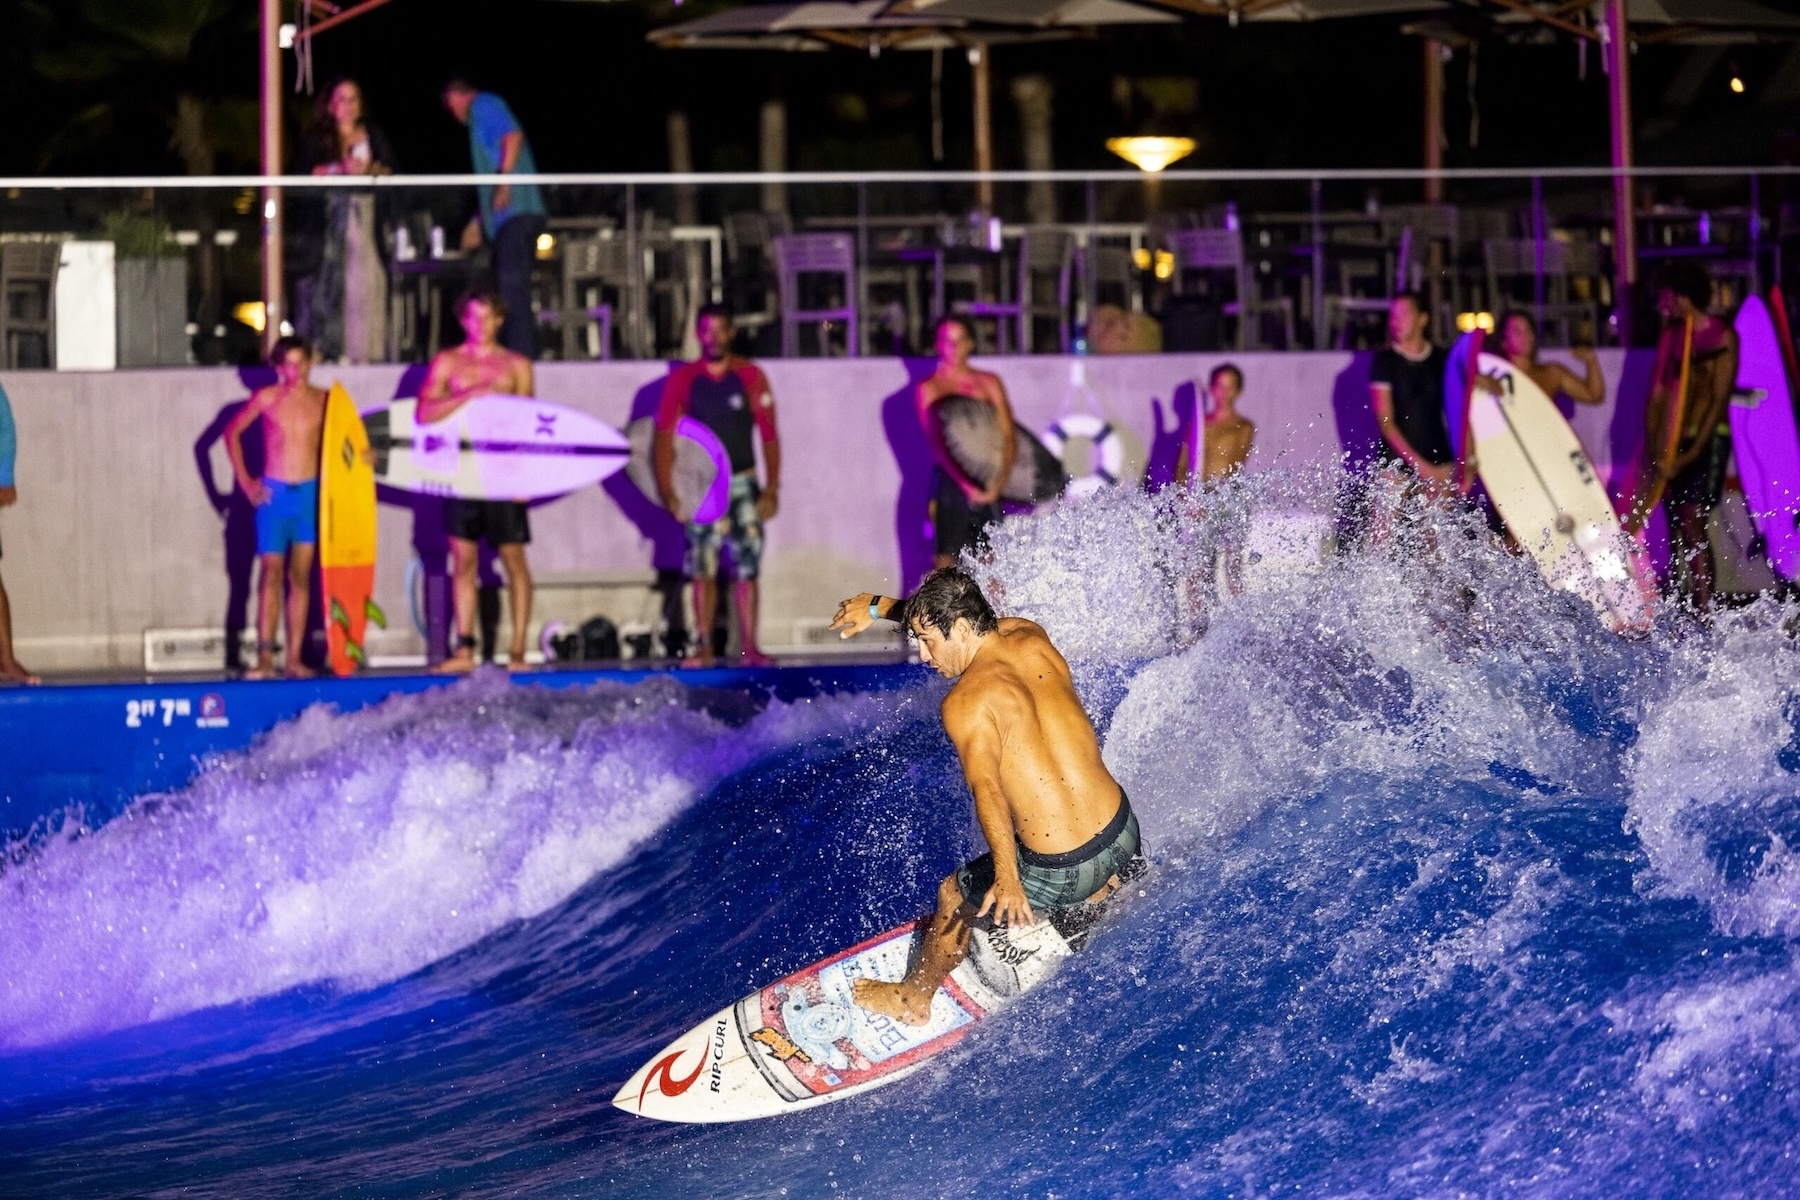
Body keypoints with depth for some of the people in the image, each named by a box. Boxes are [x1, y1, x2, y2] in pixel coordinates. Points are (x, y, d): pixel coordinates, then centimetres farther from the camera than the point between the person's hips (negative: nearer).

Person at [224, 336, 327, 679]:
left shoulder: (324, 401, 3)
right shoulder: (267, 398, 1)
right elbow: (232, 432, 10)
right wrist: (244, 480, 4)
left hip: (311, 493, 1)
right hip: (274, 494, -1)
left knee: (301, 576, 2)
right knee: (272, 573, -8)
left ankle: (295, 658, 4)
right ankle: (265, 657, -12)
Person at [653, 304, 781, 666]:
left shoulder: (750, 377, 3)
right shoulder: (682, 379, 3)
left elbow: (769, 436, 3)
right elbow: (665, 437, 1)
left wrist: (771, 488, -5)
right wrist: (667, 490, -7)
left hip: (742, 483, 0)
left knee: (746, 568, -3)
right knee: (703, 570, -1)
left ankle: (749, 647, -1)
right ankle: (703, 647, 1)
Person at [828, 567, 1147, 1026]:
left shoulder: (967, 704, -16)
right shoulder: (1031, 638, 4)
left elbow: (987, 789, -30)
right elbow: (955, 612, 23)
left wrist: (1006, 877, -40)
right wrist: (879, 607, 28)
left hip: (1061, 871, -5)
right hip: (1123, 831, 5)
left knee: (954, 898, 24)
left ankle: (914, 997, 43)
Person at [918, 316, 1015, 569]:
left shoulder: (989, 383, 12)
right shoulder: (928, 389, 4)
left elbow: (1008, 437, 6)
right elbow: (936, 445, -5)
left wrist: (999, 480, -12)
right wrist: (967, 486, -18)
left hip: (987, 487, 2)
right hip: (951, 484, -2)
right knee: (946, 560, -8)